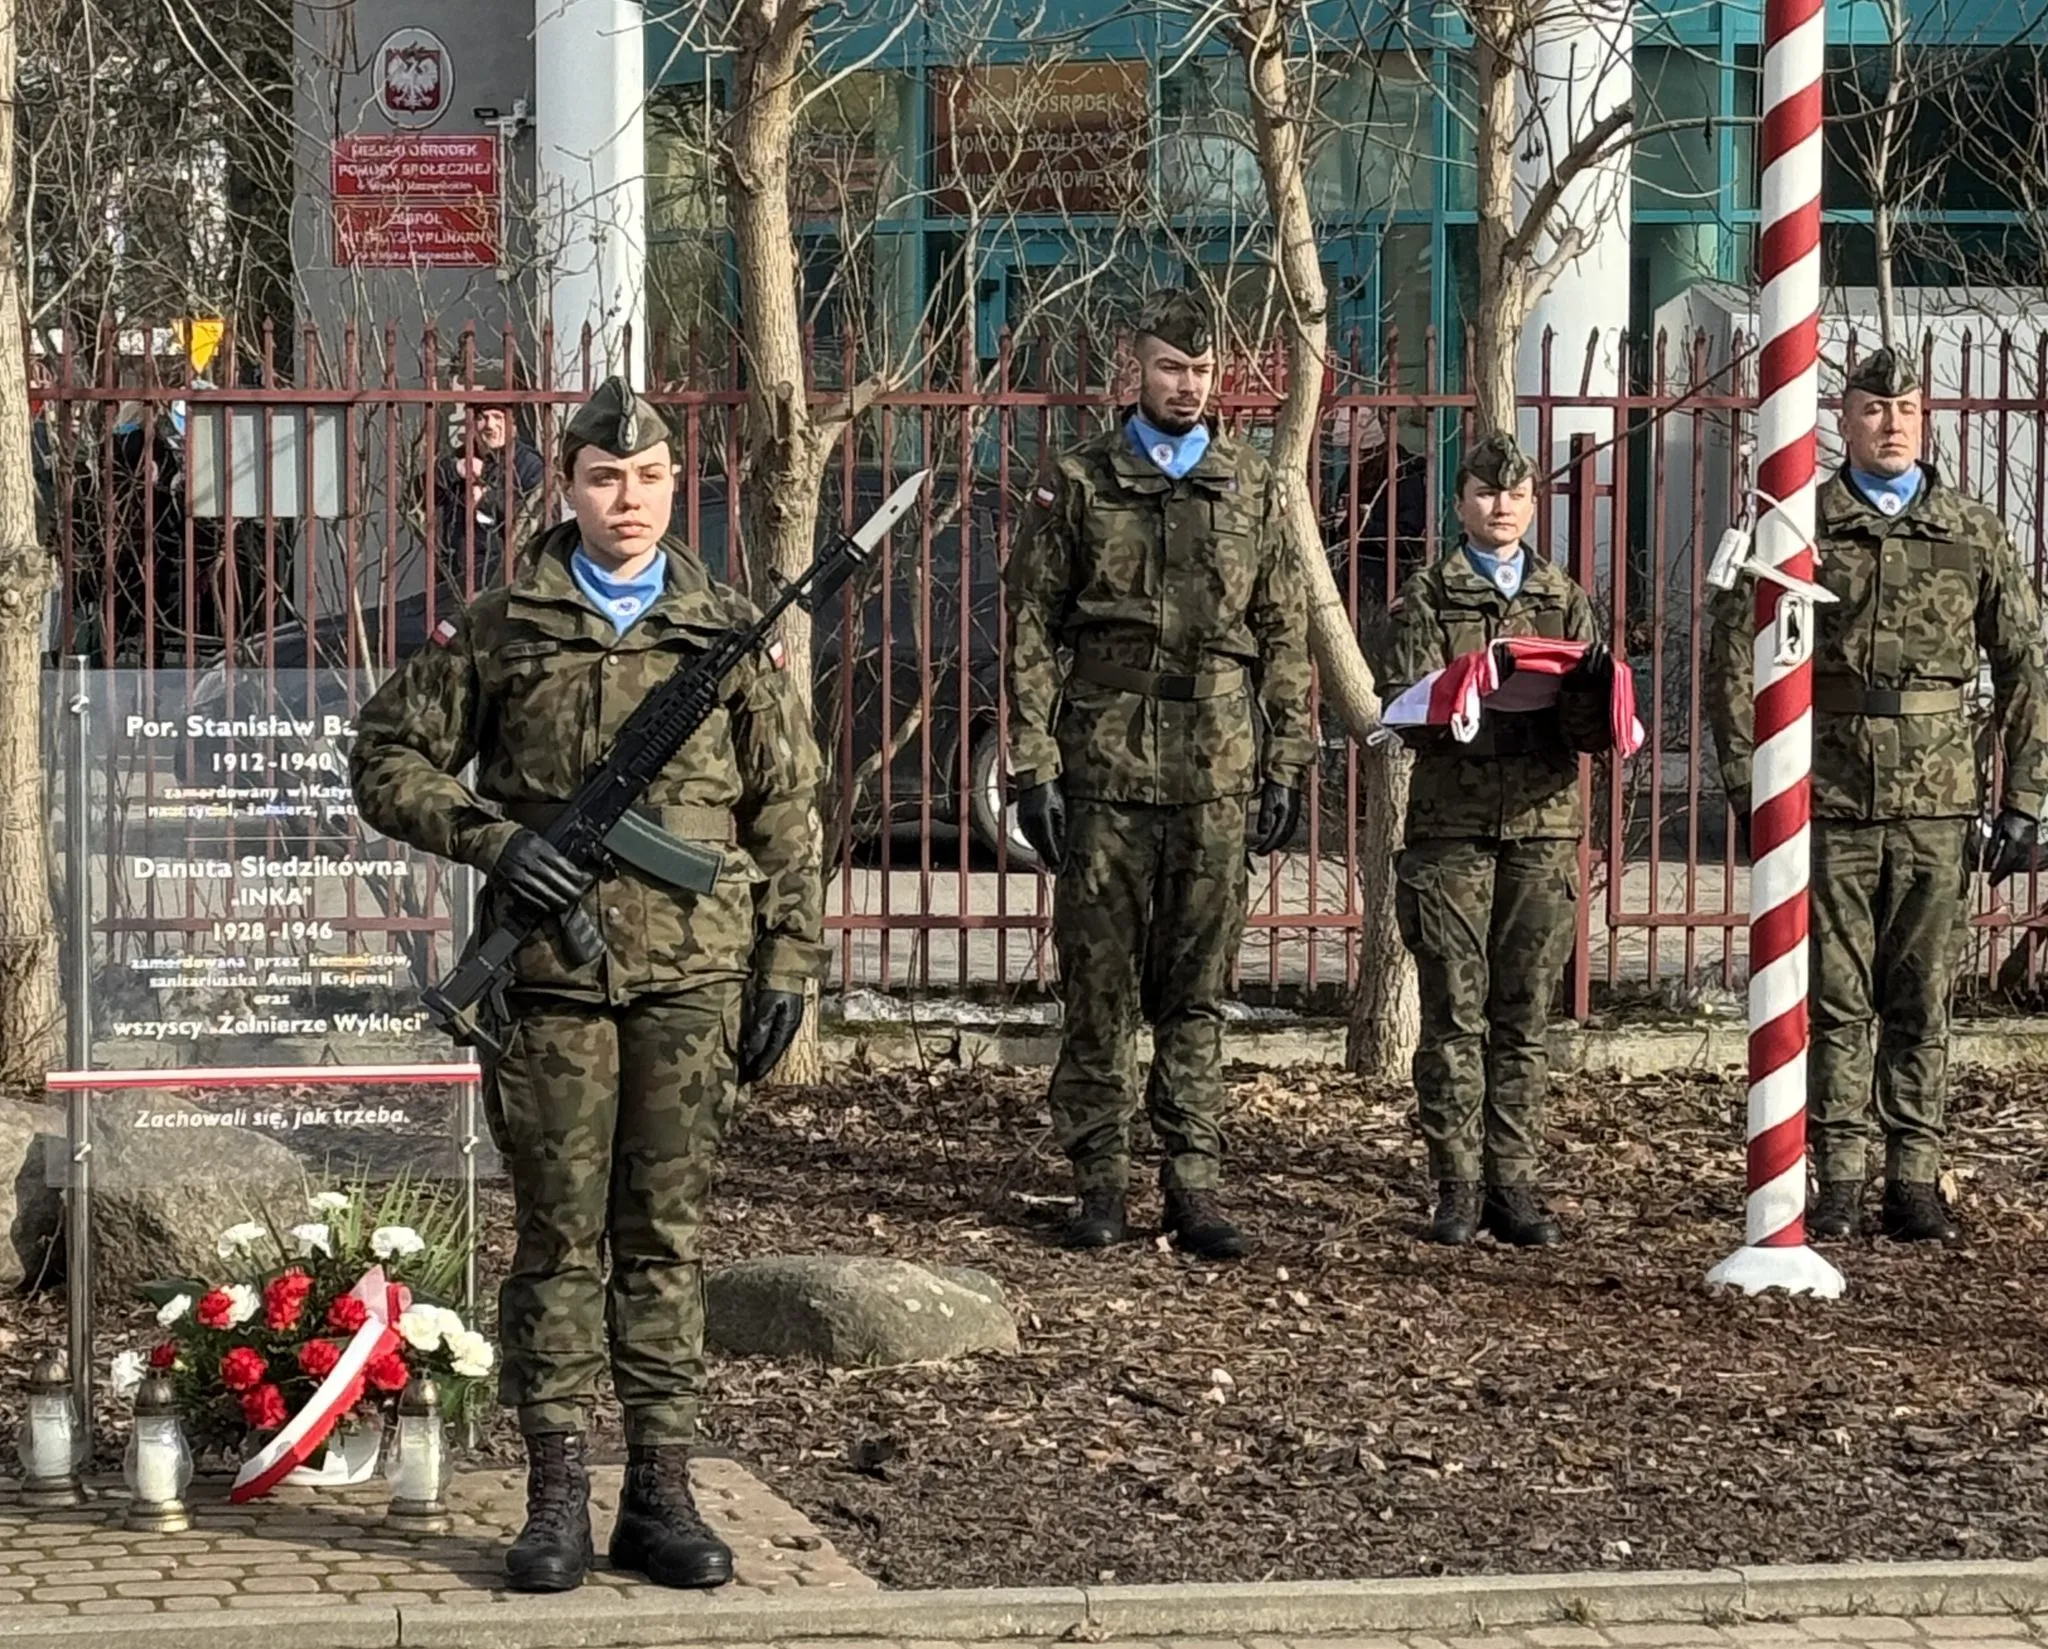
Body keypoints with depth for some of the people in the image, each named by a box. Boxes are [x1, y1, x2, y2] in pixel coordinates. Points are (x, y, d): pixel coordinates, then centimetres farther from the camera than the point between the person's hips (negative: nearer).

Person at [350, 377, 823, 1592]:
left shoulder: (731, 631, 8)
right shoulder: (500, 629, 5)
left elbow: (787, 810, 10)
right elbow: (388, 758, 8)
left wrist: (789, 962, 4)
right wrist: (492, 840, -7)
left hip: (692, 972, 1)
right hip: (550, 970, -1)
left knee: (667, 1233, 5)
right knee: (559, 1237, 2)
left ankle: (661, 1493, 11)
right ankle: (558, 1495, 8)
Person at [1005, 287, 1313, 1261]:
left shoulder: (1253, 490, 11)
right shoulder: (1078, 485, 5)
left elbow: (1285, 638, 13)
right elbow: (1030, 632, 3)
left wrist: (1288, 765, 6)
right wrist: (1033, 768, -4)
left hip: (1216, 777, 2)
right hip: (1104, 770, -2)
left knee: (1197, 997, 4)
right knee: (1099, 988, 1)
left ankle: (1194, 1187, 7)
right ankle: (1101, 1185, 8)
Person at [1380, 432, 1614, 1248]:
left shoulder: (1565, 600, 13)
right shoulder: (1429, 598, 6)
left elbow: (1595, 733, 7)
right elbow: (1402, 707, -3)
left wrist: (1593, 688, -15)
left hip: (1543, 824, 2)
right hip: (1451, 822, -2)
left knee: (1525, 1017, 3)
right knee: (1454, 1014, -2)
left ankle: (1514, 1181, 7)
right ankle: (1458, 1187, 2)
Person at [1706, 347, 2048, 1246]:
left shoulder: (1974, 535, 7)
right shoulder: (1799, 528, 3)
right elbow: (1732, 654, 4)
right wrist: (1746, 776, -3)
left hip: (1935, 803, 1)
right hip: (1829, 801, -1)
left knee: (1922, 1003, 4)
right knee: (1836, 1001, 2)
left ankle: (1915, 1181, 10)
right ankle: (1839, 1182, 8)